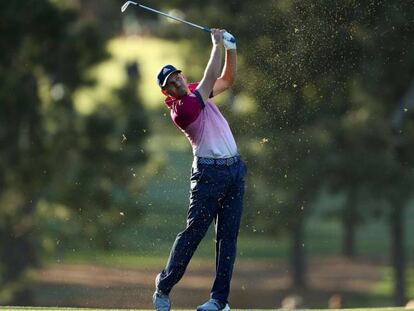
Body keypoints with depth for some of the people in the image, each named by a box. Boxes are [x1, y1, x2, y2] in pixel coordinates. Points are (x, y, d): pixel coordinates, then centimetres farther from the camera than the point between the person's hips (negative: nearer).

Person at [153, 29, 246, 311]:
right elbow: (210, 80, -16)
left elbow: (227, 79, 21)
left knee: (228, 235, 1)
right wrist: (217, 45, -10)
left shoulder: (196, 92, 11)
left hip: (234, 169, 7)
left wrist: (231, 49, 5)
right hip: (209, 172, -7)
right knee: (194, 232, -10)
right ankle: (164, 288, 0)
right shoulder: (180, 110, -15)